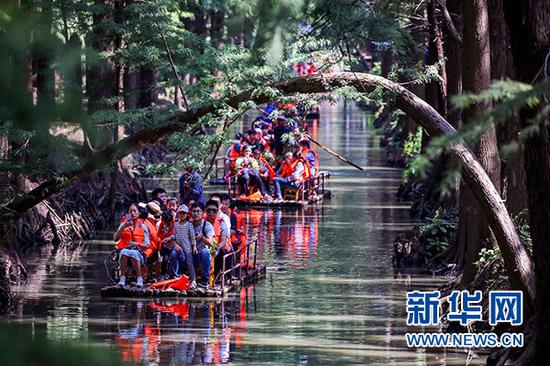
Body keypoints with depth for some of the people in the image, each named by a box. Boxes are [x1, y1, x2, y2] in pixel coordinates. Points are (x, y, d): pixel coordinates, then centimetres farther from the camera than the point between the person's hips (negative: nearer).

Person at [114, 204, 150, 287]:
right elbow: (115, 239, 4)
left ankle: (139, 278, -33)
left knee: (133, 253, -38)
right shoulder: (124, 224, 18)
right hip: (124, 249, 1)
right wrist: (124, 226, -6)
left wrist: (136, 244, -12)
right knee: (124, 252, -37)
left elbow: (147, 245, 7)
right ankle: (122, 277, -36)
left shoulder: (143, 227, 14)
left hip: (138, 251, -1)